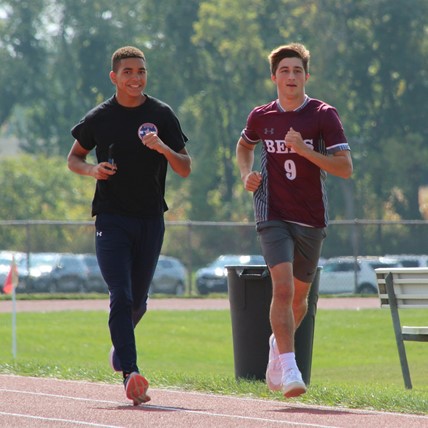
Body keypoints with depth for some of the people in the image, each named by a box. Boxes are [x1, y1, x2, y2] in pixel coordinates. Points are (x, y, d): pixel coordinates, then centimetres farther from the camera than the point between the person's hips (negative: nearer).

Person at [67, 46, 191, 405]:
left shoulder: (162, 115, 2)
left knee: (138, 301, 12)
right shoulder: (100, 118, 2)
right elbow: (74, 157, 16)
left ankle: (120, 343, 43)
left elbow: (185, 170, 1)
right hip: (112, 218, -2)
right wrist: (92, 170, -6)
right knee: (121, 296, -15)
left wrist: (163, 148, -18)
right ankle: (131, 373, -23)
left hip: (151, 220, 2)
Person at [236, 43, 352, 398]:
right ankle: (289, 369, -22)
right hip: (273, 217, -1)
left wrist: (304, 149, -23)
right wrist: (247, 174, 6)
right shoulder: (262, 117, 2)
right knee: (282, 286, -20)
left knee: (299, 295, 14)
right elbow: (244, 145, 26)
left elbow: (345, 168, -13)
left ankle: (279, 343, 44)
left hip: (312, 220, 1)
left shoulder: (323, 115, -6)